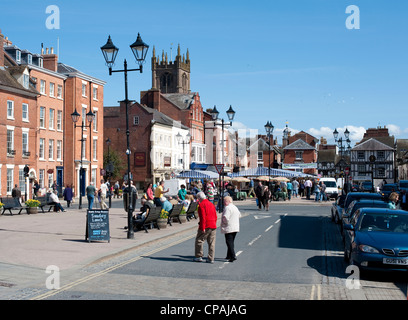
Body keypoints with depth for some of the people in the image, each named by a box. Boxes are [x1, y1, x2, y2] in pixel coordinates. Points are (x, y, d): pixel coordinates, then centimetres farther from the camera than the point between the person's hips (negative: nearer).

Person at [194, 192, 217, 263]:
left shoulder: (201, 205, -8)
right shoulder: (211, 204, 16)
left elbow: (203, 217, -16)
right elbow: (215, 216, 16)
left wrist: (202, 228, -16)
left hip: (206, 226, -7)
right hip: (213, 226, 7)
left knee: (199, 240, 5)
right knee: (211, 243, 7)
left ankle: (199, 257, 7)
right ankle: (211, 259, 8)